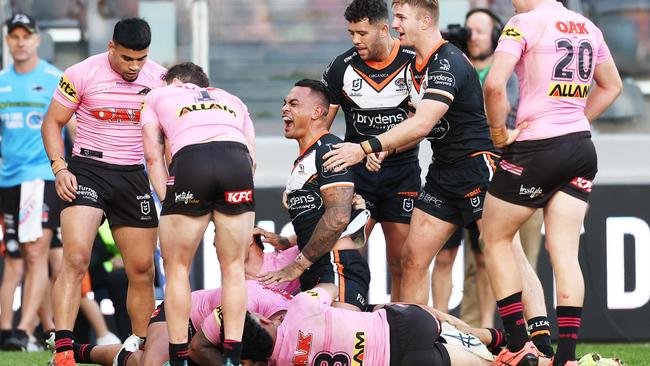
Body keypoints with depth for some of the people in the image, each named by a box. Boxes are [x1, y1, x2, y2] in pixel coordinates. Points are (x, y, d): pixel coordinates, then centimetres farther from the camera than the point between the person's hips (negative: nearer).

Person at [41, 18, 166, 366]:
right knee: (76, 258, -20)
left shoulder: (159, 78, 2)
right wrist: (59, 168, -11)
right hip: (88, 171, -4)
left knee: (142, 268, 5)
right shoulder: (82, 74, -7)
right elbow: (52, 122, 1)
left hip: (134, 176, 4)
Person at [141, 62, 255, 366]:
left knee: (176, 268, 10)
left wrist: (167, 201, 13)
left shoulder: (157, 96, 31)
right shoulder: (232, 100, 37)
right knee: (233, 267, 12)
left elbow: (153, 156, 17)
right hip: (237, 161, 2)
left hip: (189, 160, -2)